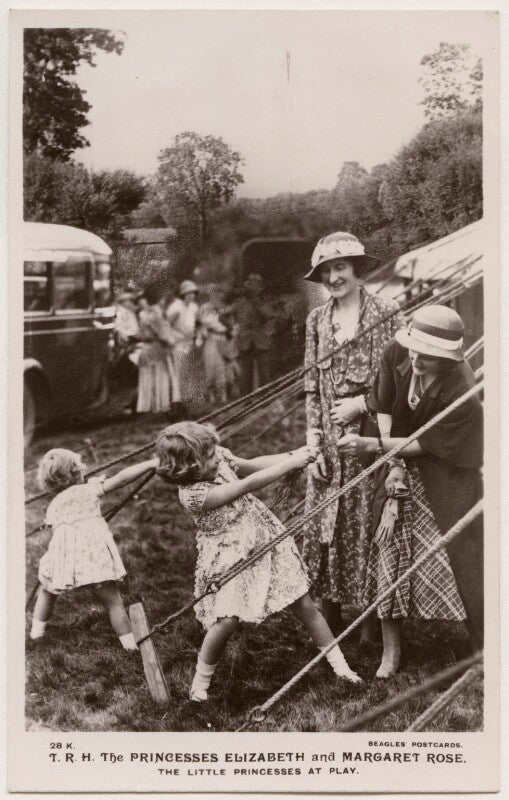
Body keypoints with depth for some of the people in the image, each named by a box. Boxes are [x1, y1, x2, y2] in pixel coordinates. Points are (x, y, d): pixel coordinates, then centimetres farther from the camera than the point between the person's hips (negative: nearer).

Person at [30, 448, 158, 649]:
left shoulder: (53, 505, 25)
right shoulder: (90, 489, 14)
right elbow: (121, 478, 3)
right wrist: (152, 463, 3)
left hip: (63, 553, 3)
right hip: (94, 552, -3)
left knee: (47, 590, 30)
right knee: (112, 600, 6)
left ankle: (37, 630, 32)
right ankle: (129, 643, 6)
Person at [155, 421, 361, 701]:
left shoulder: (219, 457, -8)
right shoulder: (192, 494, -27)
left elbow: (251, 465, 6)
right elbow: (249, 484, -29)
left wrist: (292, 455, -8)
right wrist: (291, 462, -25)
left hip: (266, 540, 6)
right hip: (230, 559, -6)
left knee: (304, 604, 6)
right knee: (227, 619, -19)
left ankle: (340, 665, 20)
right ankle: (201, 679, 7)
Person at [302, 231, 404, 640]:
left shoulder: (387, 312, -5)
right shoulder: (317, 319, 7)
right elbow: (312, 387, 8)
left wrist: (361, 403, -12)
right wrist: (313, 443, 1)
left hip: (374, 437, -3)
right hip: (330, 442, 4)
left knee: (372, 526, 3)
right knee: (326, 526, 6)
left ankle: (374, 619, 19)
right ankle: (330, 617, 21)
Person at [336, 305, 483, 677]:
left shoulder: (461, 393, -31)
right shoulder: (396, 354, -18)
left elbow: (426, 444, -21)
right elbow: (384, 407, -4)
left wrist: (371, 446, -24)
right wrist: (394, 466, -10)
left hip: (448, 475, -4)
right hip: (403, 469, 5)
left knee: (463, 558, -2)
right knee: (390, 548, 4)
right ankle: (391, 651, 20)